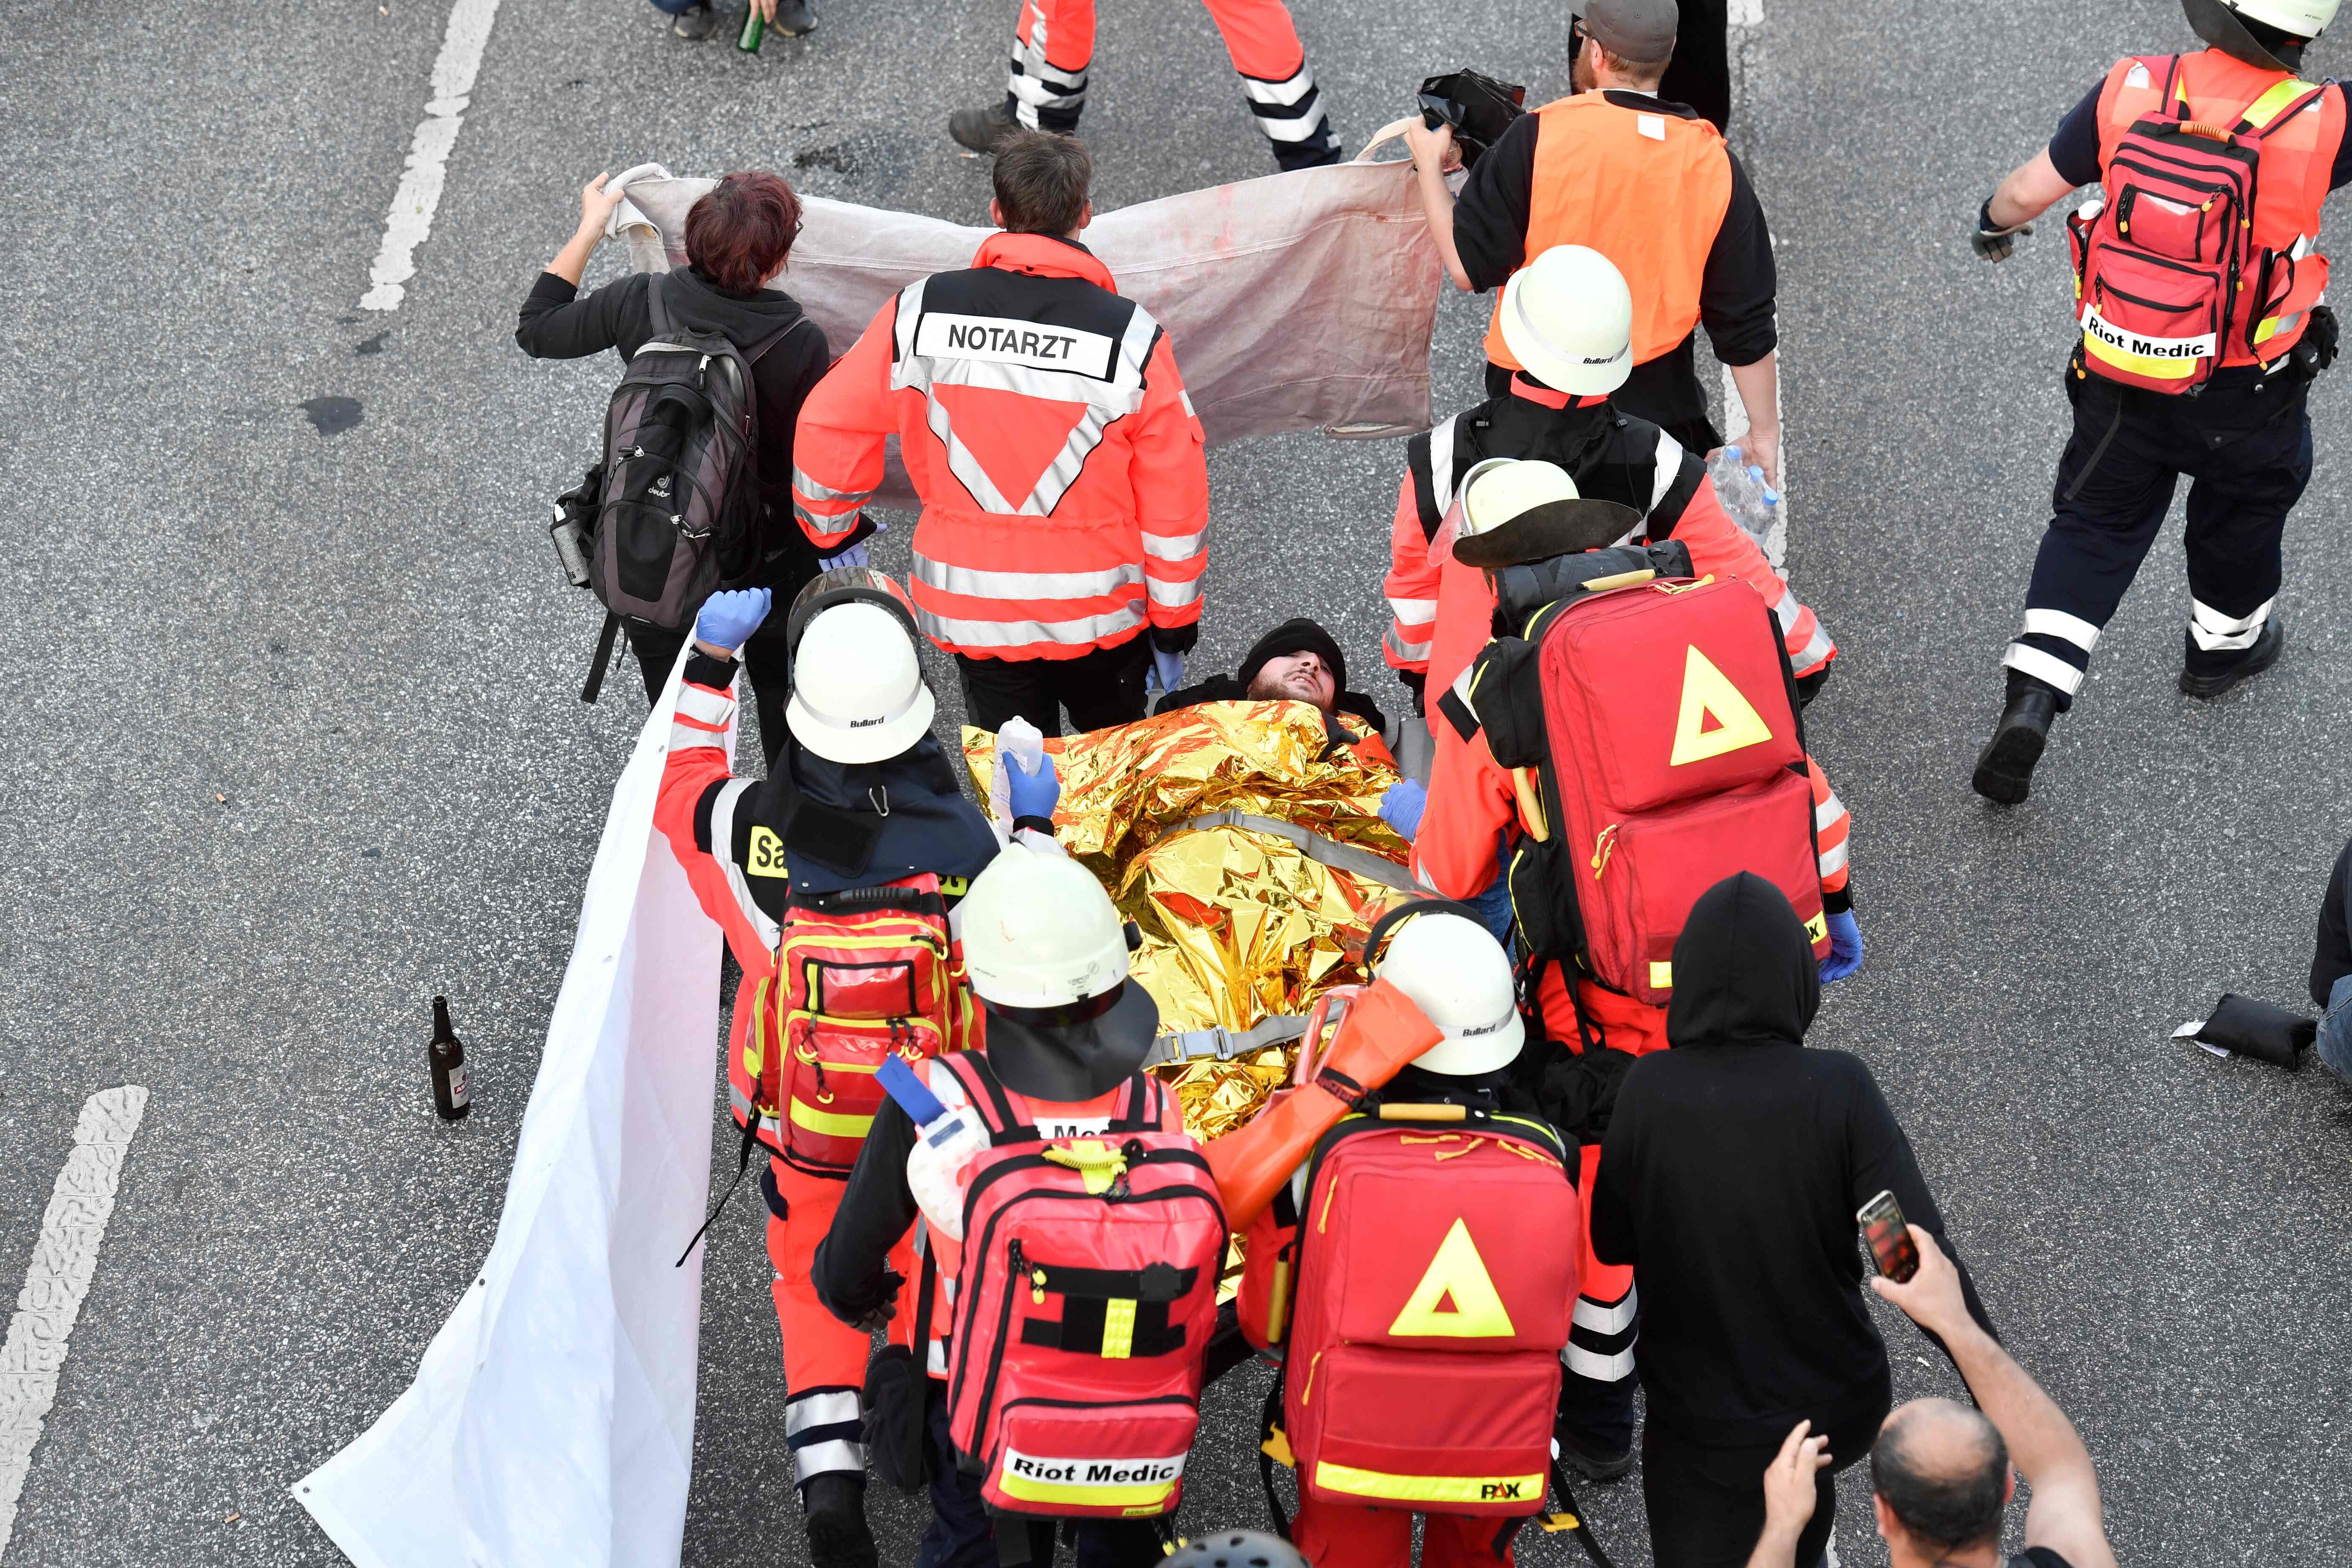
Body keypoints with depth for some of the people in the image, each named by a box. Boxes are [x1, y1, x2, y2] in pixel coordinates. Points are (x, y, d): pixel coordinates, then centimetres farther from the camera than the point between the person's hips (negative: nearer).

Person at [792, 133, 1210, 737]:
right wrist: (1175, 613, 5)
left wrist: (829, 528, 16)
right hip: (1099, 615, -1)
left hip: (969, 610, 1)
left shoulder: (920, 313, -10)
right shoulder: (1130, 337, -14)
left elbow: (830, 425, -3)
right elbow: (1174, 489, -8)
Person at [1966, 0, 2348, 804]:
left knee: (2094, 525, 17)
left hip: (2119, 379, 2)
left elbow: (2030, 190, -4)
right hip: (2246, 397, -2)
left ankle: (2029, 702, 4)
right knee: (2245, 506, 28)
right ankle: (2223, 645, 51)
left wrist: (1995, 223, 17)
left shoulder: (2130, 92, -16)